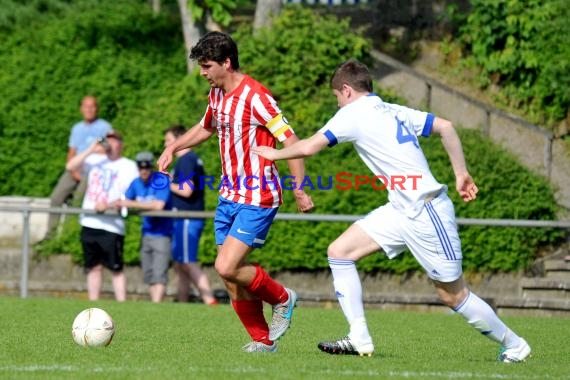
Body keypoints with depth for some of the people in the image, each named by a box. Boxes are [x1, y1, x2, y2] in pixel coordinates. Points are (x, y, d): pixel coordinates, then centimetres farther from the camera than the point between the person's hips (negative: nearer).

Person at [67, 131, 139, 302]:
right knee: (93, 267, 9)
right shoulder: (96, 160, 13)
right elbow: (70, 166, 4)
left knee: (116, 269, -6)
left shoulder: (128, 166, 0)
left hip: (111, 226, -5)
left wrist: (109, 204, -22)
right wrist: (90, 150, -4)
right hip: (89, 223, 5)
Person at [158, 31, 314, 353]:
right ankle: (263, 339, 17)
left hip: (258, 199, -8)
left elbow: (290, 140, -18)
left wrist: (300, 190, -20)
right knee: (233, 279, 4)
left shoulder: (255, 96, -18)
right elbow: (206, 128, 30)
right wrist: (173, 148, 17)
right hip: (229, 195, 8)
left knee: (227, 268, -18)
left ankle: (282, 299, 7)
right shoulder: (216, 94, 9)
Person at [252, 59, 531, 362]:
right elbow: (445, 127, 12)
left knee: (453, 295, 0)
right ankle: (360, 341, 3)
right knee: (339, 252, 3)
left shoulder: (354, 113, -9)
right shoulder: (394, 111, 14)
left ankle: (514, 345, 16)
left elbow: (309, 147, -10)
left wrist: (276, 153, 8)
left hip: (426, 211, -9)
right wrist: (461, 174, 14)